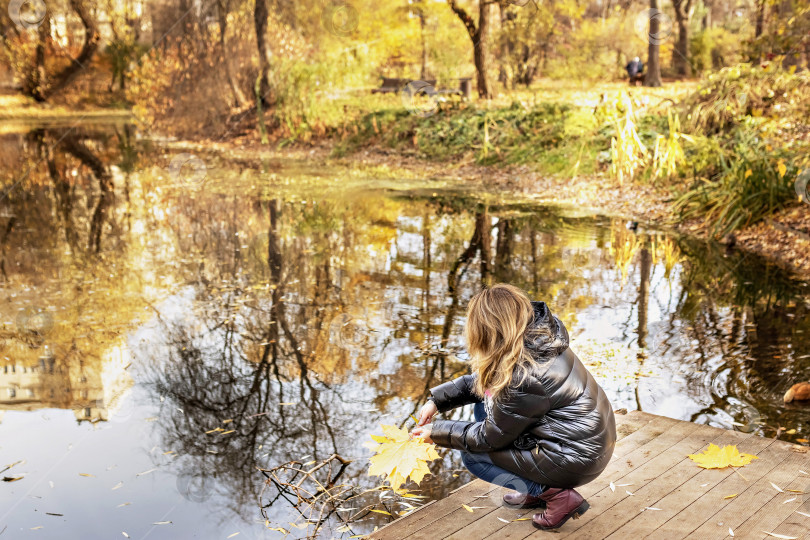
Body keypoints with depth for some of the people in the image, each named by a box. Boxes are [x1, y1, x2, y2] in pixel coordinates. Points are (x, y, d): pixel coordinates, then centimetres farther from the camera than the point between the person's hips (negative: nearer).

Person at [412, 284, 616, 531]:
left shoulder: (522, 376, -29)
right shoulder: (538, 337, -3)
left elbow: (490, 437, -14)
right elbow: (482, 380, 11)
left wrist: (436, 433, -2)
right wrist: (437, 399, 6)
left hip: (577, 461, -9)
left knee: (473, 456, 2)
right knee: (484, 402, 12)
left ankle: (555, 494, -1)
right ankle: (536, 490, 17)